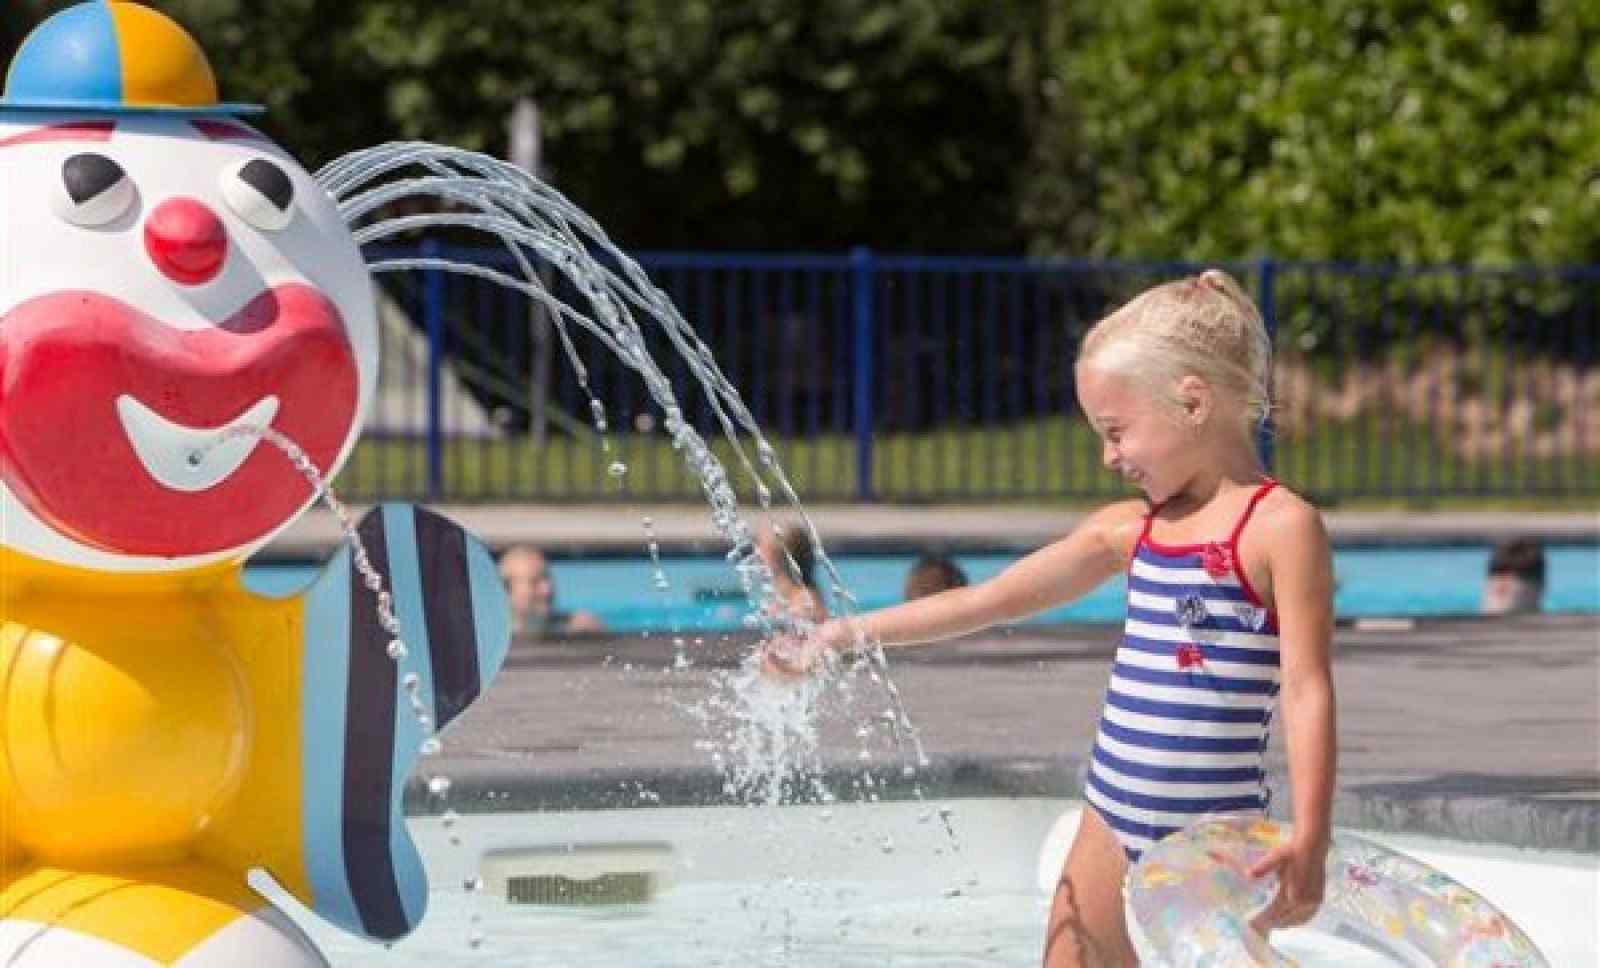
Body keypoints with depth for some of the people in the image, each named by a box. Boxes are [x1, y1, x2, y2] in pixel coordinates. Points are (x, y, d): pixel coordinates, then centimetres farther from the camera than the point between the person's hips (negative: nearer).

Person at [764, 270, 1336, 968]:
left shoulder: (1280, 525, -10)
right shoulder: (1128, 529, 11)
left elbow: (1308, 687, -15)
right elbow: (989, 599, 14)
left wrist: (1309, 839, -25)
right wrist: (839, 636, 13)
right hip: (1113, 825, 7)